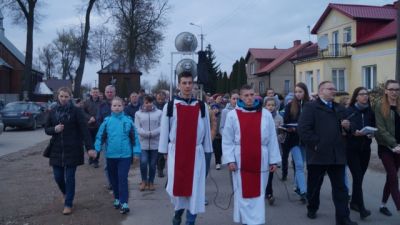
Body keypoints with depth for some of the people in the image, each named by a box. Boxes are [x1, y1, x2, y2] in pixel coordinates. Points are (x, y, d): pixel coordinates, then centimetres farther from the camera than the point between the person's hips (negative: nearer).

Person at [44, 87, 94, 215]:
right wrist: (54, 129, -12)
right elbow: (46, 129, 11)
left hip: (72, 149, -3)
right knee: (58, 177, 8)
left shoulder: (76, 111, -7)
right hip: (56, 149, 4)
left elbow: (84, 130, -12)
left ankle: (68, 204, 15)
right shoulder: (53, 111, 4)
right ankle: (65, 193, 40)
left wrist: (89, 147, -20)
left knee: (69, 177, 1)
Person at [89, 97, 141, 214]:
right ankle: (117, 198, 32)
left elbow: (134, 137, 0)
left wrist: (136, 152, -2)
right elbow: (100, 136, -3)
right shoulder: (107, 121, -3)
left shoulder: (128, 120, -5)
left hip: (125, 155, -2)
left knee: (122, 179, -5)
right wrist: (96, 149, -14)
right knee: (113, 178, 15)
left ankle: (124, 203, -2)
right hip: (111, 155, 2)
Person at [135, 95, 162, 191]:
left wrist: (153, 133, -18)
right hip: (143, 142, 0)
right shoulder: (138, 113, 4)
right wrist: (147, 133, -17)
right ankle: (144, 181, 12)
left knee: (152, 164, 7)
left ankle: (151, 182, 24)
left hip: (155, 142, 0)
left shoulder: (159, 112, 1)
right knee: (143, 162, -11)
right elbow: (137, 128, -1)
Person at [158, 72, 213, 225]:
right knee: (176, 187, 4)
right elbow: (164, 130, 3)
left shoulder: (201, 106, 4)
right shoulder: (170, 106, 0)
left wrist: (207, 150, 9)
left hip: (196, 152, 1)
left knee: (194, 188, 0)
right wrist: (165, 151, 3)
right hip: (176, 152, -1)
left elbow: (206, 129, 8)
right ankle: (178, 212, 33)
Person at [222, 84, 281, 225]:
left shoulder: (266, 114, 1)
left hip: (260, 161, 1)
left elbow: (272, 139, 2)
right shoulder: (232, 115, -2)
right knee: (243, 194, 7)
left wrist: (273, 160, 0)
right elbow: (227, 140, -1)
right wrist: (230, 160, -8)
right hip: (240, 162, -1)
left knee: (258, 194, 9)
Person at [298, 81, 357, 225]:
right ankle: (312, 208, 34)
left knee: (340, 187, 3)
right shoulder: (310, 107, -4)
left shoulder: (339, 108, 17)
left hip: (337, 154, 5)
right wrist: (315, 144, -16)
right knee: (314, 185, 12)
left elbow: (344, 128, 25)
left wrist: (346, 125, 2)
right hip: (318, 154, -4)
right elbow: (302, 129, -14)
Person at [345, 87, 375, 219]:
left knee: (360, 177, 10)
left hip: (365, 148, 4)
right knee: (357, 177, -9)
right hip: (352, 148, -4)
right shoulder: (349, 111, -4)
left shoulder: (370, 111, 8)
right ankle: (361, 208, -9)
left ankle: (354, 202, 24)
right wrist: (354, 132, -23)